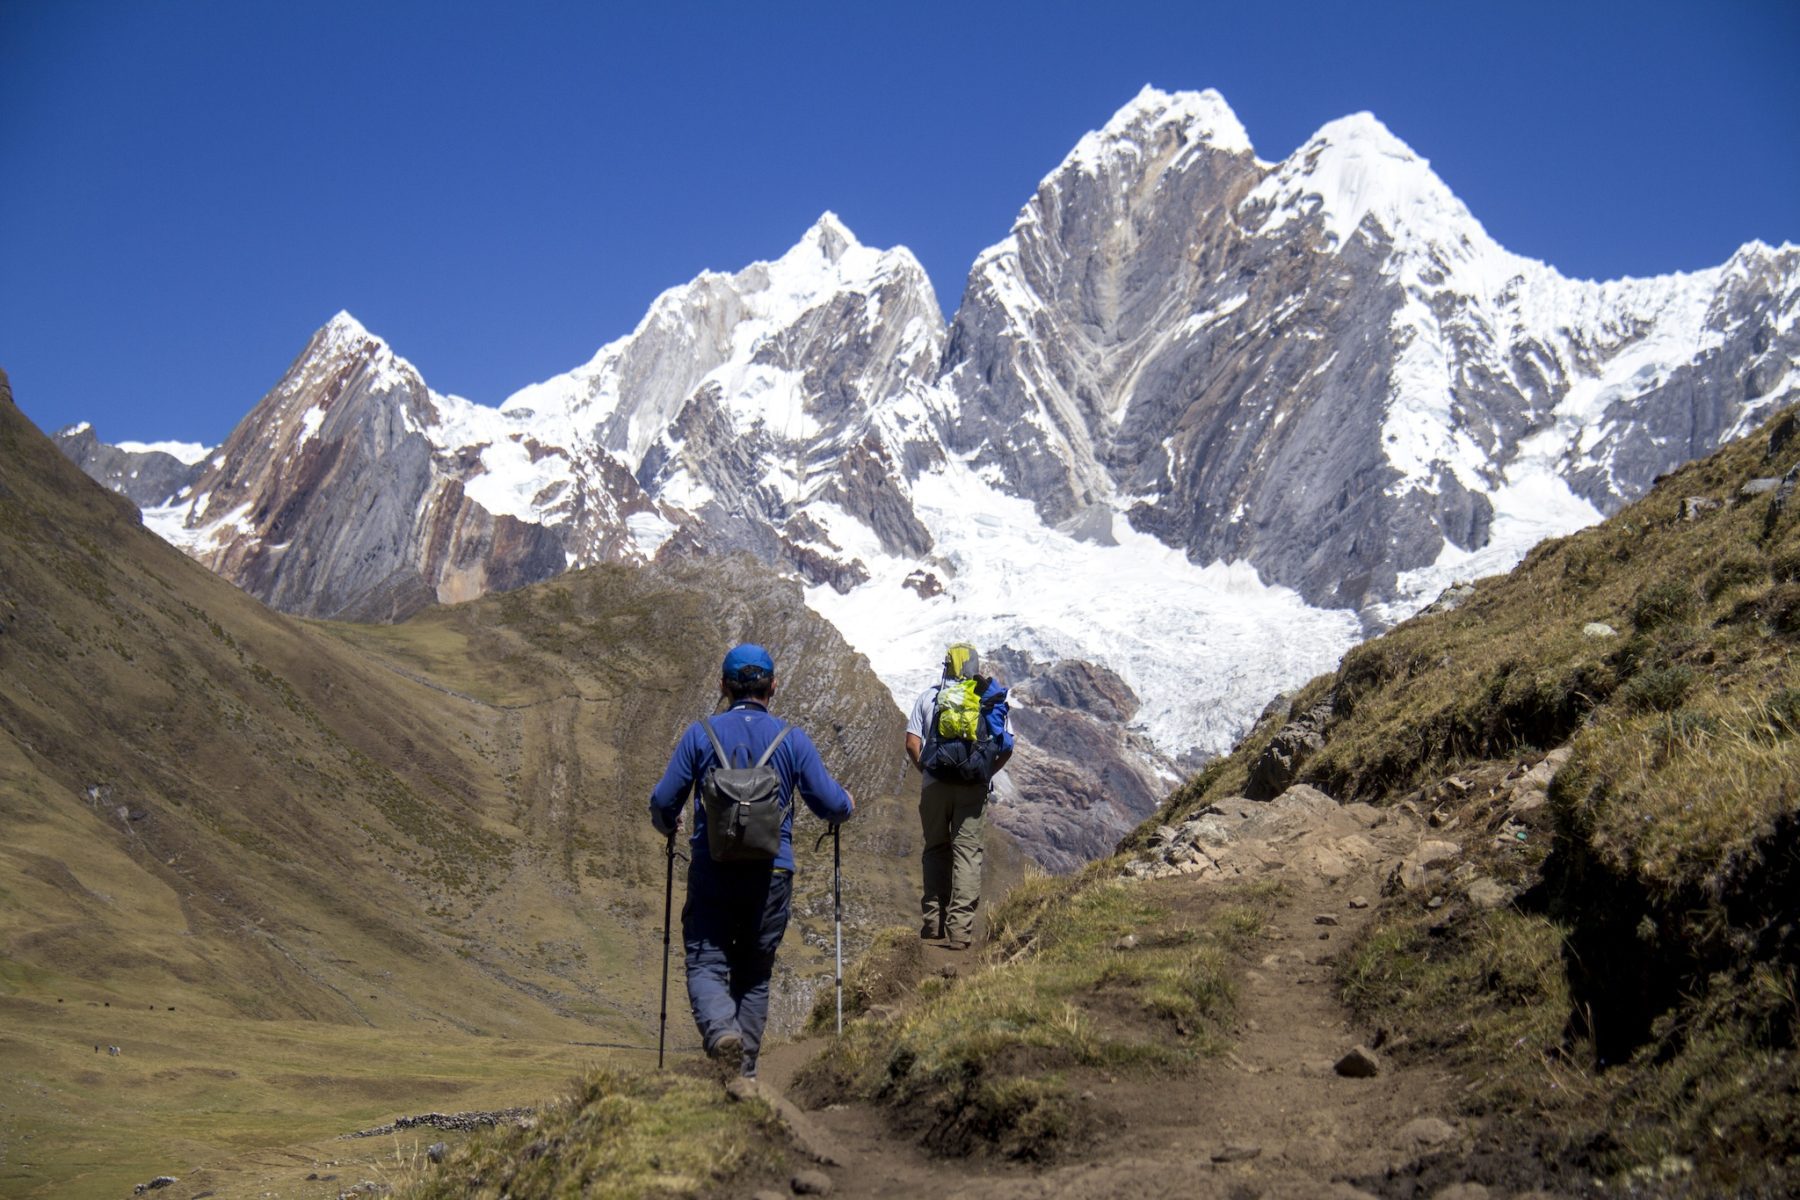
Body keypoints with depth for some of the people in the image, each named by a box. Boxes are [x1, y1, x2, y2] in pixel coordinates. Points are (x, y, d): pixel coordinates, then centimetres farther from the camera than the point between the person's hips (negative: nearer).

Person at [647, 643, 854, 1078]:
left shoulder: (700, 734, -1)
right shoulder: (793, 739, 1)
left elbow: (663, 801, -1)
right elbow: (831, 804, 1)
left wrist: (668, 827, 23)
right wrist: (846, 805, 25)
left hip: (712, 871, -1)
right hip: (772, 873, 1)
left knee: (706, 964, 3)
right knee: (755, 973, 15)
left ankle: (721, 1030, -25)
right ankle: (745, 1069, 14)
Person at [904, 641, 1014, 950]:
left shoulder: (928, 696, 7)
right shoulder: (993, 697, 6)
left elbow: (912, 744, 0)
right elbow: (1007, 748, 2)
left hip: (935, 785, 1)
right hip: (974, 786, -1)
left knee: (935, 849, 14)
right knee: (967, 850, 1)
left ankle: (932, 923, 15)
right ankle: (960, 929, -6)